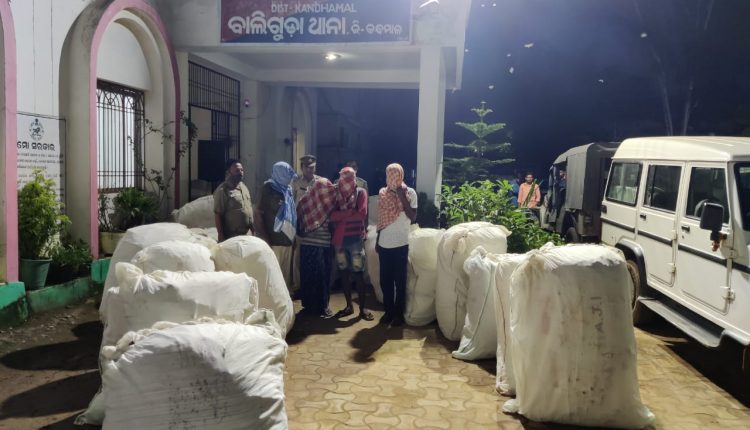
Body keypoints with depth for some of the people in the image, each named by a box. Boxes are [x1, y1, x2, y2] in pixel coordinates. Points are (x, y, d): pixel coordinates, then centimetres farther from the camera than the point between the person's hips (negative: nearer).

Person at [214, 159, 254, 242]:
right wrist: (222, 237, -18)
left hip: (248, 234, 7)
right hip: (232, 236, -7)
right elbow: (218, 215, -14)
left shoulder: (244, 187, 11)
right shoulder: (223, 190, -13)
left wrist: (253, 230, 15)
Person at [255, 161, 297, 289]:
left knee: (286, 273, 12)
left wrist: (294, 235, 11)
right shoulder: (268, 189, -7)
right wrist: (265, 239, -16)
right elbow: (258, 214, -11)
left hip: (287, 240, 7)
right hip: (274, 241, -7)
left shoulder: (287, 190, 13)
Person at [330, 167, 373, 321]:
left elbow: (362, 214, -14)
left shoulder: (361, 192, 0)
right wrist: (350, 212, -15)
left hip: (356, 238, -4)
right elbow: (332, 216, -5)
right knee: (344, 273, 9)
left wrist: (341, 215, -7)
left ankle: (362, 308, 5)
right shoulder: (337, 194, 8)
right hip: (339, 238, 4)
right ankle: (349, 306, 19)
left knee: (358, 274, -2)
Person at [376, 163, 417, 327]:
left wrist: (403, 197, -19)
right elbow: (381, 219, 13)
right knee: (385, 280, 10)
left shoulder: (410, 193, -6)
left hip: (400, 244, -4)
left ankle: (399, 313, 14)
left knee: (400, 281, 3)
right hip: (384, 244, 4)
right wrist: (377, 240, 13)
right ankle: (388, 311, 23)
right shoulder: (383, 193, 6)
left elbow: (413, 217, -14)